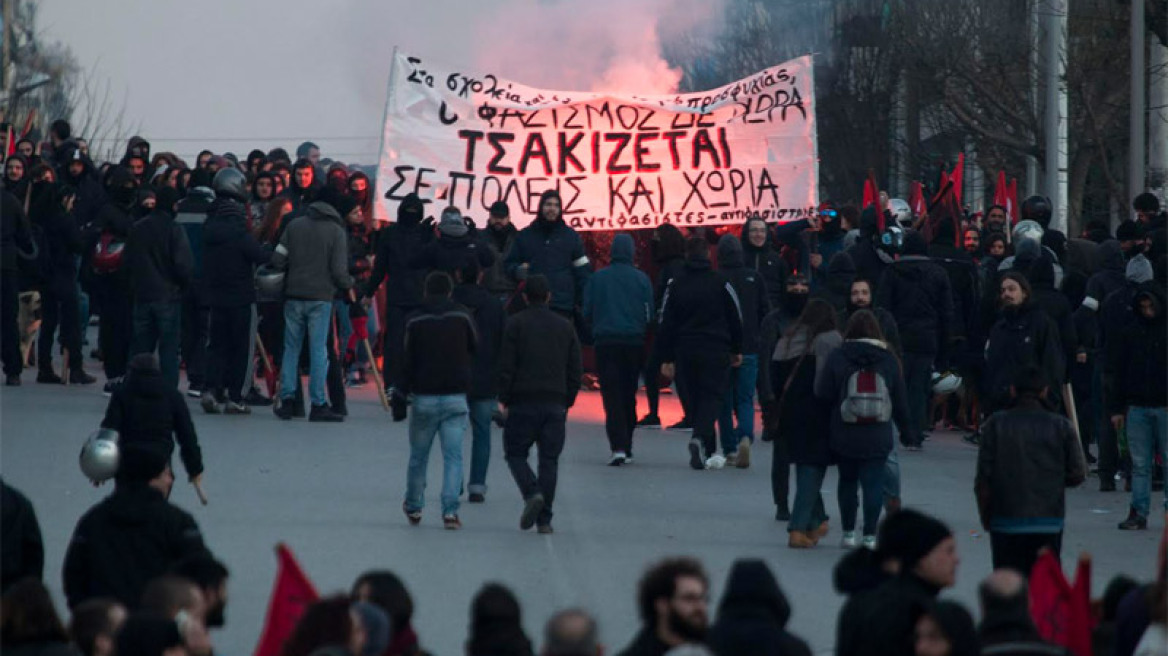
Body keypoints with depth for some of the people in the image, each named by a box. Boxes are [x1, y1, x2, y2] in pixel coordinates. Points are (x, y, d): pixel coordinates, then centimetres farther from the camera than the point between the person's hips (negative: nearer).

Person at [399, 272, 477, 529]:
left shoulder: (414, 321, -1)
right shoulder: (462, 317, 0)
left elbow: (407, 363, 0)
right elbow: (475, 350, 10)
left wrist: (400, 397, 5)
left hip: (424, 398, 0)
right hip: (456, 397, 0)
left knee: (418, 455, 14)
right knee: (453, 455, -1)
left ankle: (413, 508, 26)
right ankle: (450, 510, -13)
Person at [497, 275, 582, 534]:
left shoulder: (516, 323, -3)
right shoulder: (565, 327, 10)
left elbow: (506, 366, -7)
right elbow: (575, 370, 11)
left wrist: (503, 399, -1)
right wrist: (567, 402, 17)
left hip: (523, 402, -3)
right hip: (555, 403, 3)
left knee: (515, 453, 8)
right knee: (549, 459, 5)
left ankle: (532, 493, -18)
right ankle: (544, 520, 1)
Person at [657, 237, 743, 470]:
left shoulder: (675, 286, 3)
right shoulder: (721, 283, -2)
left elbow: (666, 324, 3)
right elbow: (736, 319, 3)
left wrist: (666, 358, 8)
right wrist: (736, 350, 15)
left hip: (685, 352, 2)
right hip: (716, 352, -2)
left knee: (692, 399, 11)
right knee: (712, 397, -2)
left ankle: (708, 452, 14)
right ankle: (700, 438, -27)